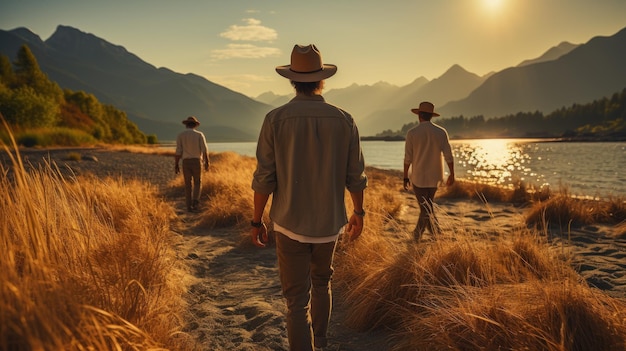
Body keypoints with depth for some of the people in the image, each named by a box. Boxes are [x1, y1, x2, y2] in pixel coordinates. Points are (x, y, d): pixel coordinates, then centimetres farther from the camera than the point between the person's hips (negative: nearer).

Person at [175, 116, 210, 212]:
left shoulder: (180, 136, 0)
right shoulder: (200, 134, -1)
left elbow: (178, 152, -4)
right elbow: (205, 150, -7)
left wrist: (176, 165, 3)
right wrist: (207, 163, -1)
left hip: (186, 162, 1)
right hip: (197, 162, -1)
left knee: (188, 185, 10)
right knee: (197, 183, 16)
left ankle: (189, 207, 8)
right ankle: (195, 201, -4)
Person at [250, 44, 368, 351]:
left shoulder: (276, 119, -11)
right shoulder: (344, 120, -6)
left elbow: (265, 177, -10)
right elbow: (355, 176, 0)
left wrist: (256, 221, 1)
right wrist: (358, 213, 15)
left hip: (290, 224, -3)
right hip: (329, 222, 3)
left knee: (297, 300, 6)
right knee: (321, 282, 27)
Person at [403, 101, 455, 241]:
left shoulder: (412, 133, -10)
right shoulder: (441, 132, -4)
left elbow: (407, 158, -8)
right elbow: (448, 156, -6)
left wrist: (405, 177, 2)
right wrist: (452, 175, 2)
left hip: (418, 177, -3)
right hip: (435, 177, 4)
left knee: (425, 208, 5)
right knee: (426, 205, 19)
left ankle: (438, 235, 2)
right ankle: (417, 234, 30)